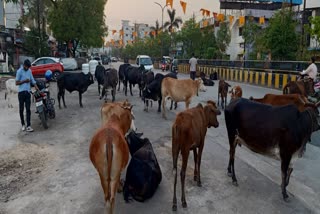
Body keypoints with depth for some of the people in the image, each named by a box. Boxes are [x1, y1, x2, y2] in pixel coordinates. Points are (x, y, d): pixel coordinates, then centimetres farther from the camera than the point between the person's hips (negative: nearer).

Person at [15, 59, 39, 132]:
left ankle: (28, 126, -1)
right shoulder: (19, 71, -4)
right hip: (21, 92, -4)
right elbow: (16, 83, -5)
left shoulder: (29, 71, 12)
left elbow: (32, 80, 11)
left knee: (28, 109, 0)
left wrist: (37, 88, 1)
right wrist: (24, 81, -13)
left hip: (28, 92, 4)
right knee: (21, 109, 5)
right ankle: (23, 124, 19)